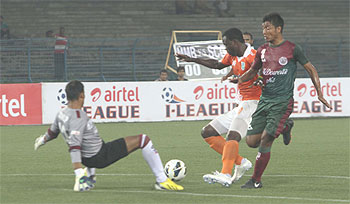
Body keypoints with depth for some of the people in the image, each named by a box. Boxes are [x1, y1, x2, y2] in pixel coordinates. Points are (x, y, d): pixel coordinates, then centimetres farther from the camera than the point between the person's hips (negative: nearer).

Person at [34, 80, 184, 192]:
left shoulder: (61, 114, -1)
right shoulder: (78, 117, -27)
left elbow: (53, 132, 18)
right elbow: (74, 146, -34)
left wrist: (42, 140, 43)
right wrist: (78, 175, -40)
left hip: (87, 158, 9)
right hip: (101, 157, -9)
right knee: (143, 139, -4)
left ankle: (89, 175, 34)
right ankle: (162, 181, -4)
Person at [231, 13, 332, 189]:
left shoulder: (292, 49, -4)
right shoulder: (262, 50, 10)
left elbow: (310, 69, 5)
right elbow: (253, 71, 22)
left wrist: (319, 94, 0)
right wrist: (241, 79, 0)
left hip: (283, 101, -6)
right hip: (264, 100, 6)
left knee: (265, 141, -14)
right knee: (251, 141, -1)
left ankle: (256, 181, -2)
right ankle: (285, 127, 25)